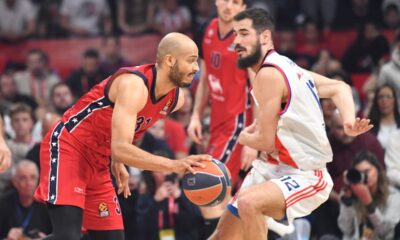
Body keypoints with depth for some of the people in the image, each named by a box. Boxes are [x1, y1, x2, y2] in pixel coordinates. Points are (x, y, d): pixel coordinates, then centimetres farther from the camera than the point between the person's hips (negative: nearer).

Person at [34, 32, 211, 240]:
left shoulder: (176, 99, 1)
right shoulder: (134, 85, -27)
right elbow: (120, 148, -36)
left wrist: (118, 162, 12)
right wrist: (173, 165, -42)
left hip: (98, 163, 9)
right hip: (67, 147, -9)